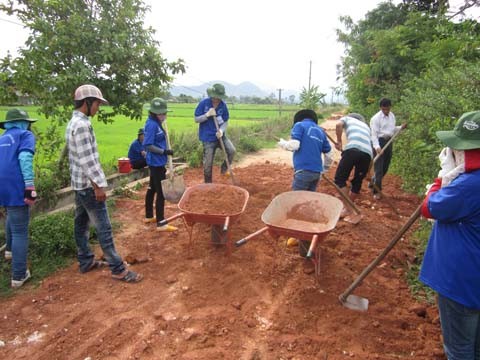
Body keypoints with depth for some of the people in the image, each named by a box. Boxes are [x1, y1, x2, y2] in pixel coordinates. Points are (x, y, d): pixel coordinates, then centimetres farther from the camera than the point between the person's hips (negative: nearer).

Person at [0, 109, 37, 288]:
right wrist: (30, 188, -20)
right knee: (20, 232, 0)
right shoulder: (25, 135, 1)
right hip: (16, 188, -7)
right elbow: (25, 158, -16)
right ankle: (19, 275, 5)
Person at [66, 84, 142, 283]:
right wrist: (98, 185, -20)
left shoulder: (73, 123, 13)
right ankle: (118, 269, 1)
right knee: (103, 227, -6)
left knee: (81, 223, 16)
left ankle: (86, 261, 29)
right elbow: (87, 160, -23)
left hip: (79, 183, 11)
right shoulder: (82, 125, -20)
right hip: (88, 185, -10)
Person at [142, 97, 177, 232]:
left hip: (156, 162, 10)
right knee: (161, 192, -6)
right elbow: (148, 146, -24)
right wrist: (164, 151, -22)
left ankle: (149, 216, 33)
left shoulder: (156, 123, 10)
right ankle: (161, 224, 1)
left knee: (152, 188, 19)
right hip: (156, 163, -10)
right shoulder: (152, 125, -19)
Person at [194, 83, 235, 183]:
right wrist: (207, 115, -22)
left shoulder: (223, 105, -4)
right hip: (208, 137, -2)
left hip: (220, 135, 2)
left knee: (232, 150, -19)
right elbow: (196, 119, -7)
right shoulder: (203, 103, -11)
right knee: (208, 163, 2)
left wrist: (221, 131, -18)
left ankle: (224, 169, 8)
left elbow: (225, 121, 1)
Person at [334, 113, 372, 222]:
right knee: (357, 182, 19)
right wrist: (368, 171, 40)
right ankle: (347, 208, 31)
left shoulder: (347, 118, 28)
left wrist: (339, 141, 12)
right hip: (367, 153, 5)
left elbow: (339, 124, 2)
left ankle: (349, 210, -3)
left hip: (353, 149, -5)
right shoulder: (366, 126, 41)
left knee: (340, 179, 3)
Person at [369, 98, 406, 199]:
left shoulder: (392, 116, 10)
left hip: (388, 142, 7)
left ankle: (373, 182, 36)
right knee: (378, 168, -5)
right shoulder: (376, 118, -13)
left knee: (385, 167, 15)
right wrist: (377, 147, -30)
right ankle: (376, 191, 5)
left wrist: (401, 127, 2)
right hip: (379, 142, -7)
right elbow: (374, 134, -19)